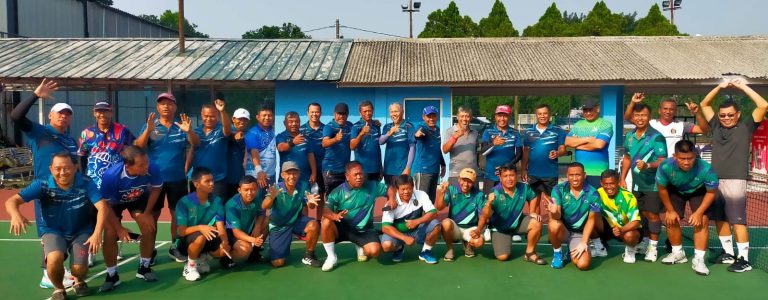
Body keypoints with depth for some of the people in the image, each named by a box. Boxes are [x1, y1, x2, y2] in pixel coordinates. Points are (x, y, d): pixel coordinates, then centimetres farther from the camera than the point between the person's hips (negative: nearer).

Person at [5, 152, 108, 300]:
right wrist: (15, 214, -47)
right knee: (55, 258, -31)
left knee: (79, 268, -20)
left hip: (81, 232, 0)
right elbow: (12, 201, -22)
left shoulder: (86, 184, -19)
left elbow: (102, 206, -28)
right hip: (53, 231, 0)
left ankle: (79, 281, 21)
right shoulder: (42, 184, -17)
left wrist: (97, 233, -42)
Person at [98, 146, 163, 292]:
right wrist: (119, 228, -22)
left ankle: (144, 268, 14)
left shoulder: (153, 169, -38)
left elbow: (156, 189, -13)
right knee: (110, 235, -14)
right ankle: (112, 275, 7)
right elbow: (106, 204, -24)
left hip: (139, 199, 2)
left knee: (149, 229, -10)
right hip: (114, 202, -2)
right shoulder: (110, 176, -42)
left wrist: (147, 213, -8)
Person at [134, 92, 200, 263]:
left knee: (177, 213, 8)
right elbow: (138, 147, -10)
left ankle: (175, 247, 20)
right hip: (154, 177, -1)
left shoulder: (181, 126, 2)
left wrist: (189, 131, -30)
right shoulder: (150, 126, 1)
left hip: (178, 178, 1)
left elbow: (196, 144, -9)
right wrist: (148, 130, -27)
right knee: (153, 214, 6)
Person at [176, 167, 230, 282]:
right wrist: (200, 227, -40)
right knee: (200, 237, -37)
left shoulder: (217, 201, -7)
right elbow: (181, 231, -20)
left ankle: (202, 258, 10)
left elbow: (220, 227, -14)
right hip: (187, 242, -4)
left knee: (225, 249, -23)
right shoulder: (184, 202, -17)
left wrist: (225, 242, -34)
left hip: (208, 239, 4)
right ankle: (190, 265, -8)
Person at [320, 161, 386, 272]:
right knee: (326, 222, -32)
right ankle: (331, 257, -11)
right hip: (342, 228, 0)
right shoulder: (338, 191, -9)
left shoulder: (372, 186, -3)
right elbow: (325, 210, -20)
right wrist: (335, 216, -43)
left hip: (364, 230, 1)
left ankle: (361, 248, 13)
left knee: (375, 251, -27)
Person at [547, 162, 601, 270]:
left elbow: (591, 220, -5)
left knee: (583, 264, -21)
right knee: (554, 225, -36)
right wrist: (554, 212, -44)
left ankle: (572, 251, 18)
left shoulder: (592, 194, -9)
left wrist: (583, 242, -12)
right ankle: (557, 253, -4)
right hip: (563, 230, -1)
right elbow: (557, 216, -19)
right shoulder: (558, 189, -12)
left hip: (579, 234, 1)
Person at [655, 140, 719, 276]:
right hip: (675, 191, 2)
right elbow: (662, 189, -15)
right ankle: (678, 254, 19)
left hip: (699, 192, -1)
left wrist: (699, 212, -23)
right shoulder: (665, 167, -37)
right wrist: (670, 210, -8)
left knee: (702, 221, -15)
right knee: (670, 220, -2)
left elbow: (711, 192, -19)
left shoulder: (706, 169, -40)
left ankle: (698, 259, -7)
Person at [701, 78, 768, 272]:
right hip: (715, 180, 5)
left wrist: (743, 87, -2)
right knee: (720, 219, 11)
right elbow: (704, 105, 21)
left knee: (738, 221, -6)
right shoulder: (717, 126, 14)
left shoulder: (745, 127, 3)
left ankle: (744, 259, -1)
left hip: (735, 181, -5)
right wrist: (720, 87, 12)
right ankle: (728, 253, 24)